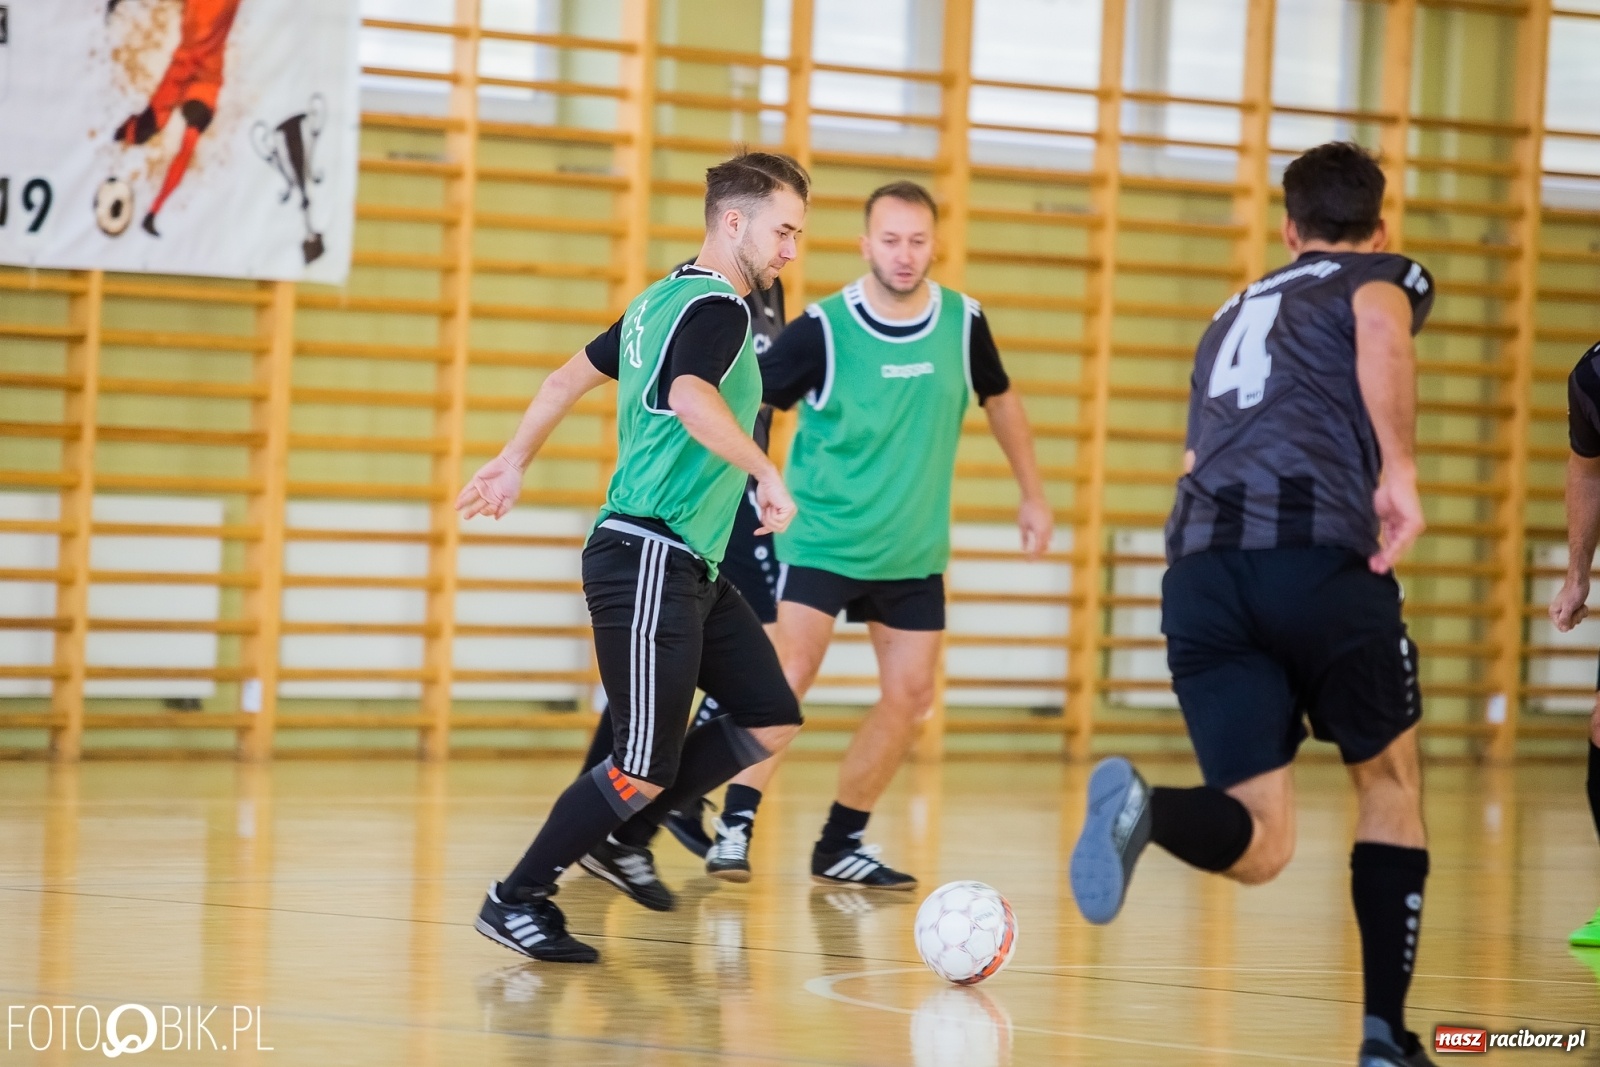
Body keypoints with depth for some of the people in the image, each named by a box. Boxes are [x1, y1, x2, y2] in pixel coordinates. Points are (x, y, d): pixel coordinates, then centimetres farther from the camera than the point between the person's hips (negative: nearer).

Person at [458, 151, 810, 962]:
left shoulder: (661, 300, 16)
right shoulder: (718, 310, -13)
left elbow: (572, 375, 25)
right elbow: (689, 396, -34)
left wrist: (514, 460, 33)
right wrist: (767, 473, -34)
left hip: (692, 568, 10)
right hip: (650, 561, -10)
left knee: (772, 721, 9)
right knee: (646, 766, -8)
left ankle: (615, 833, 18)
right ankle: (517, 901, 4)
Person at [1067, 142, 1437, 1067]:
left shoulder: (1233, 314, 33)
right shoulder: (1387, 275, 14)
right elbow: (1380, 324, -11)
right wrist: (1400, 469, -15)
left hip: (1199, 565, 4)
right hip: (1321, 550, -4)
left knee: (1259, 843, 1)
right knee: (1391, 780, 18)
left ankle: (1145, 808, -32)